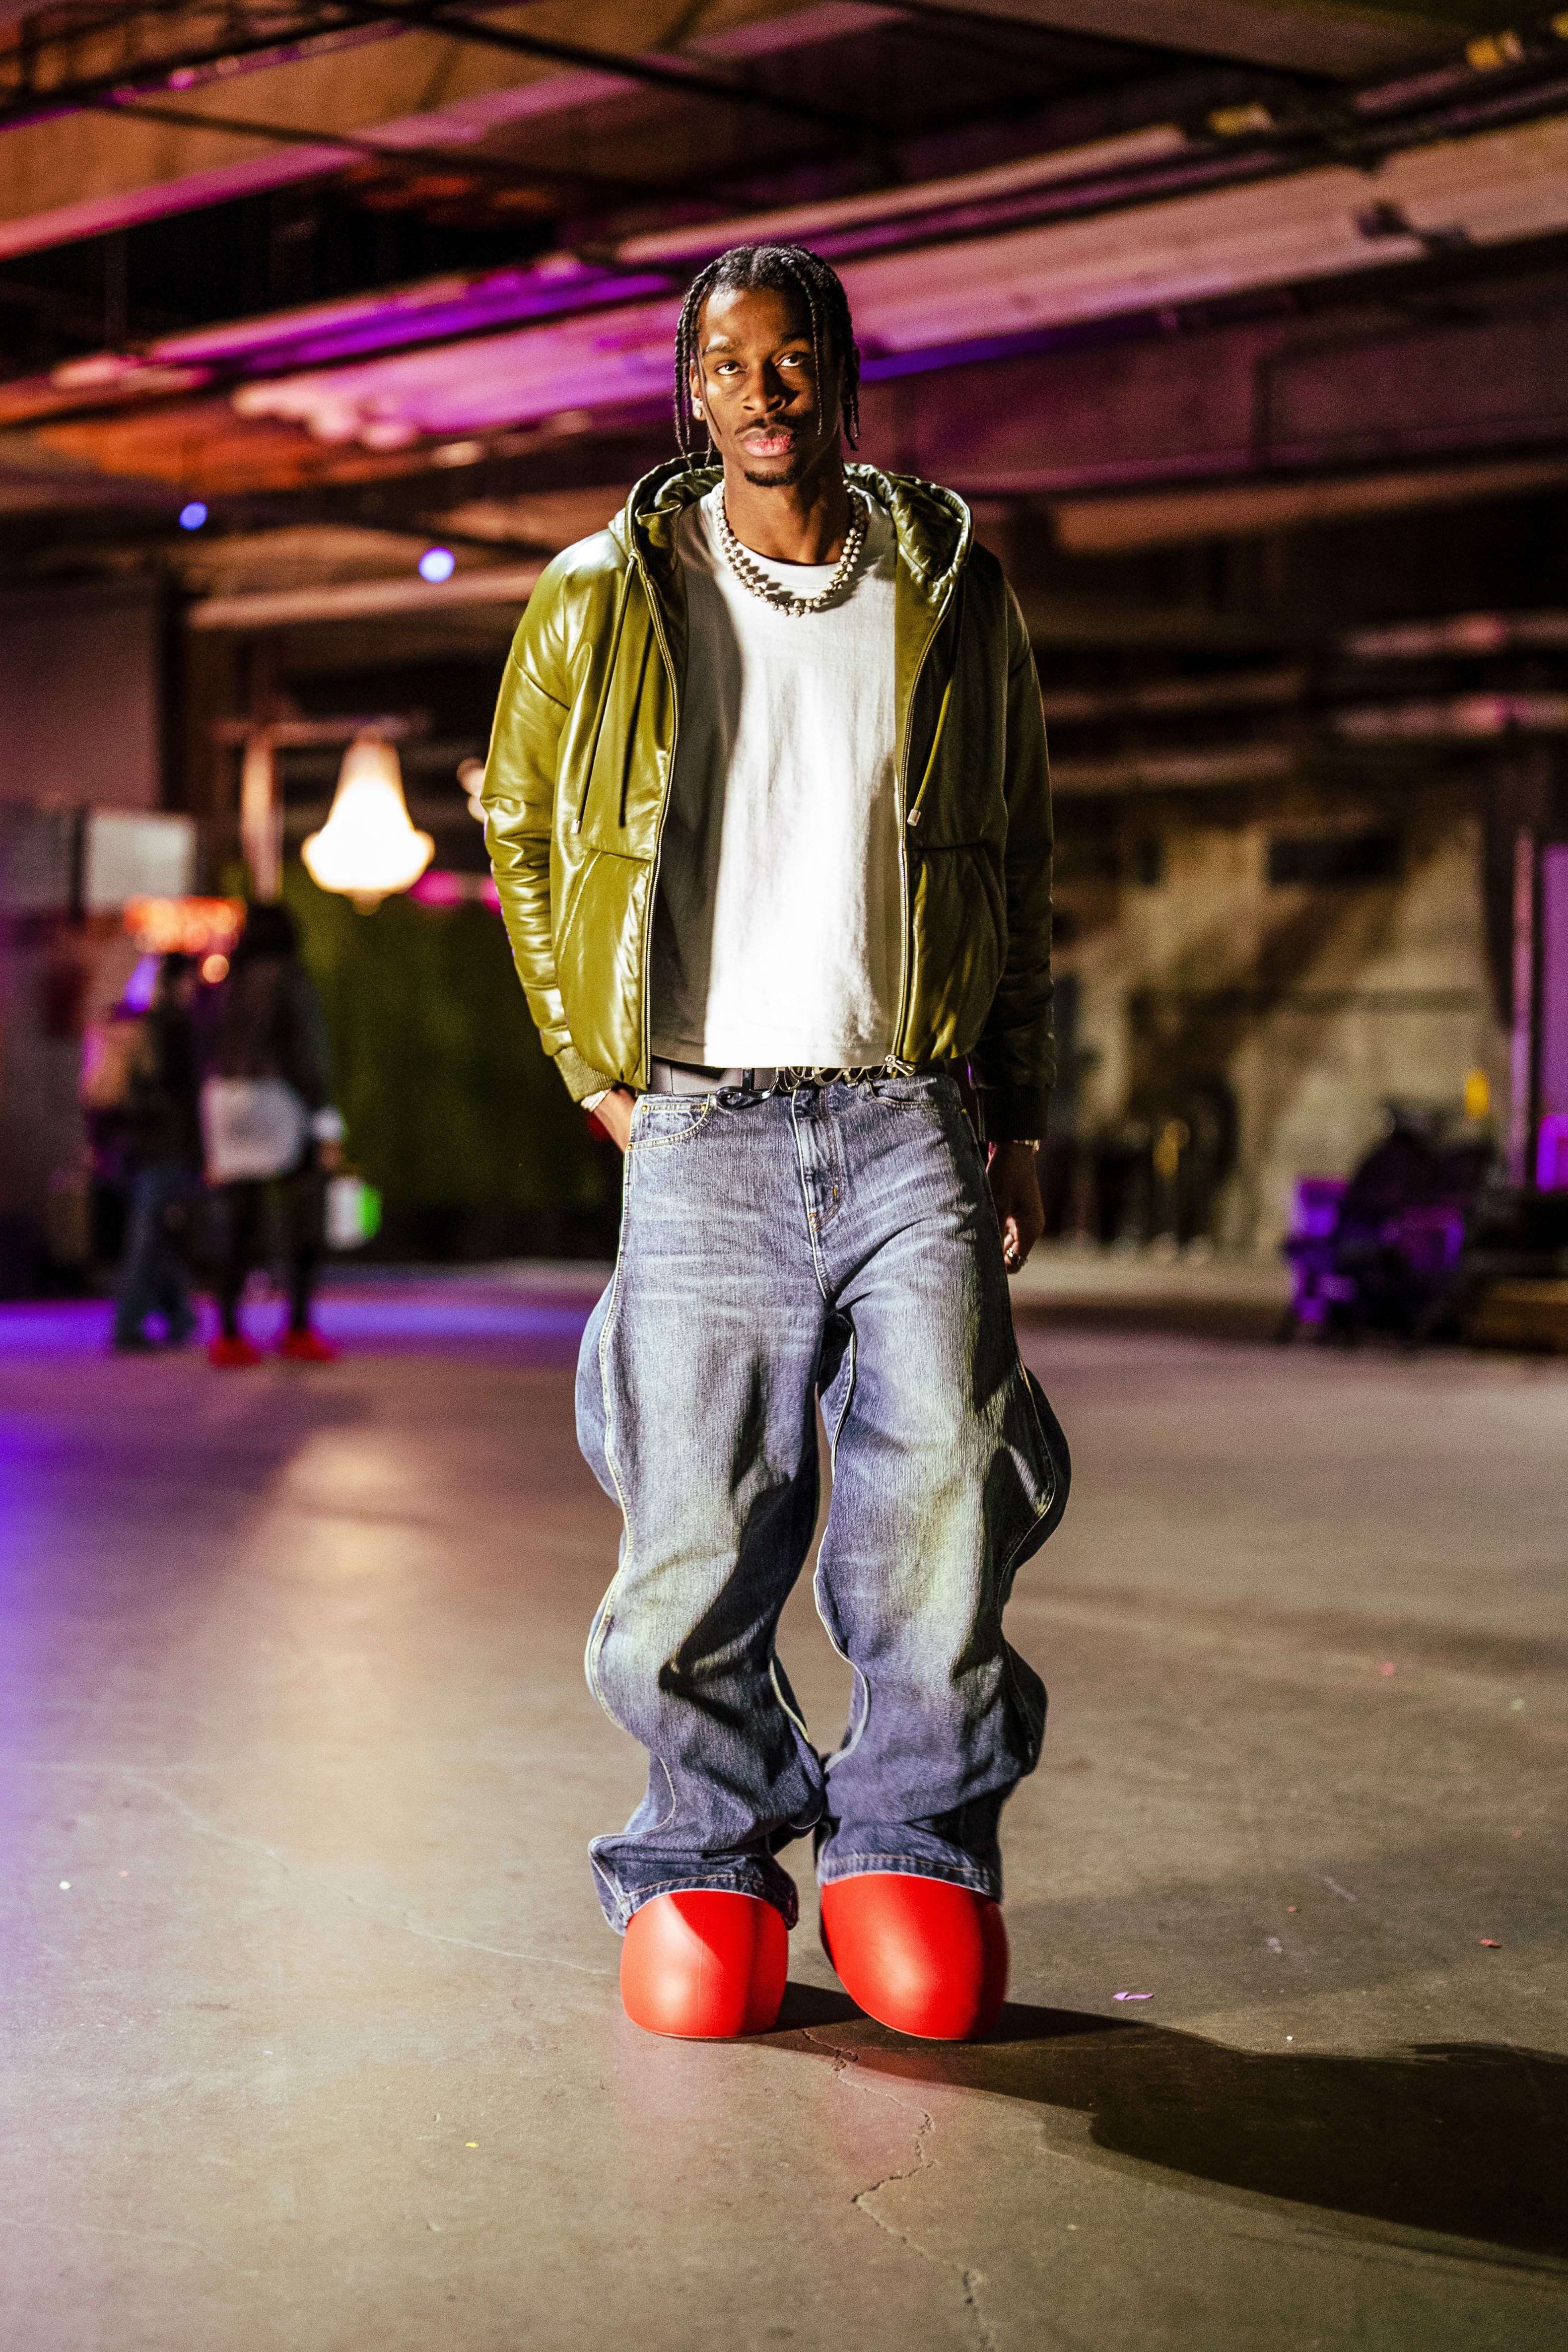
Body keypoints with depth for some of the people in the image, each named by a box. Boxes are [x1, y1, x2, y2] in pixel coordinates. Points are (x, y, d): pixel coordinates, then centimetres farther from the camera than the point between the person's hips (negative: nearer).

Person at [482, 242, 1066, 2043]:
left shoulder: (954, 597, 9)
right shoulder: (600, 604, 6)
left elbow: (1018, 864, 18)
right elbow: (518, 829, 20)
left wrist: (1017, 1113, 14)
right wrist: (592, 1064, 12)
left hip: (911, 1118, 1)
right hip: (702, 1131, 0)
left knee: (949, 1474, -12)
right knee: (698, 1527, -1)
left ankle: (912, 1841, 7)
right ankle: (708, 1861, 19)